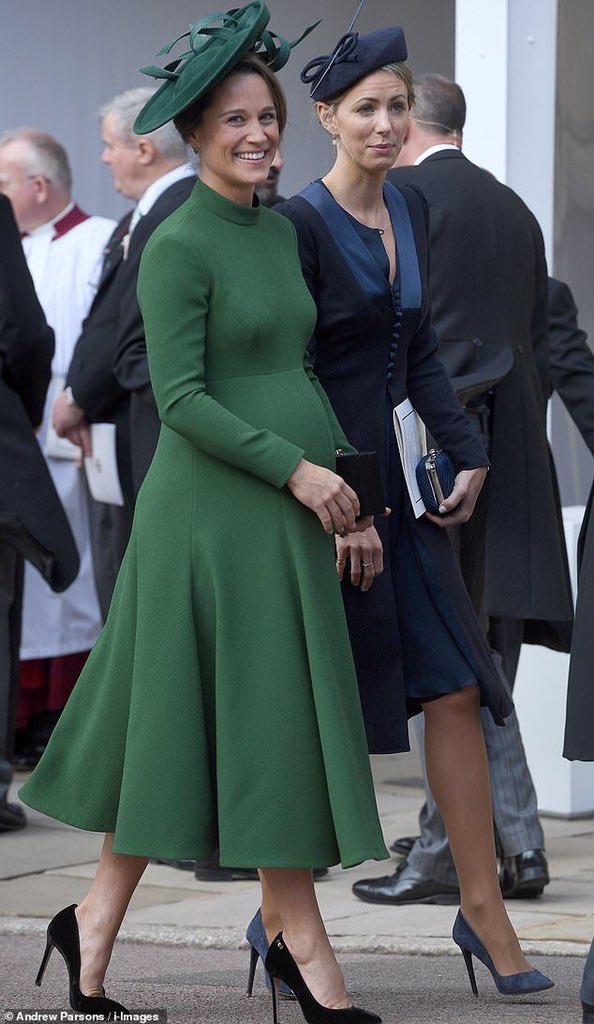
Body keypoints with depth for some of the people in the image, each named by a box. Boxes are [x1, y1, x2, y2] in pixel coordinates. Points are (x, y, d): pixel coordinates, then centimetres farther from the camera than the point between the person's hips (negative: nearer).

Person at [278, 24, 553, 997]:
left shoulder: (412, 211, 10)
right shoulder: (302, 223, -13)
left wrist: (466, 454, 3)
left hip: (402, 480, 7)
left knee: (456, 688, 2)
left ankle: (484, 910, 6)